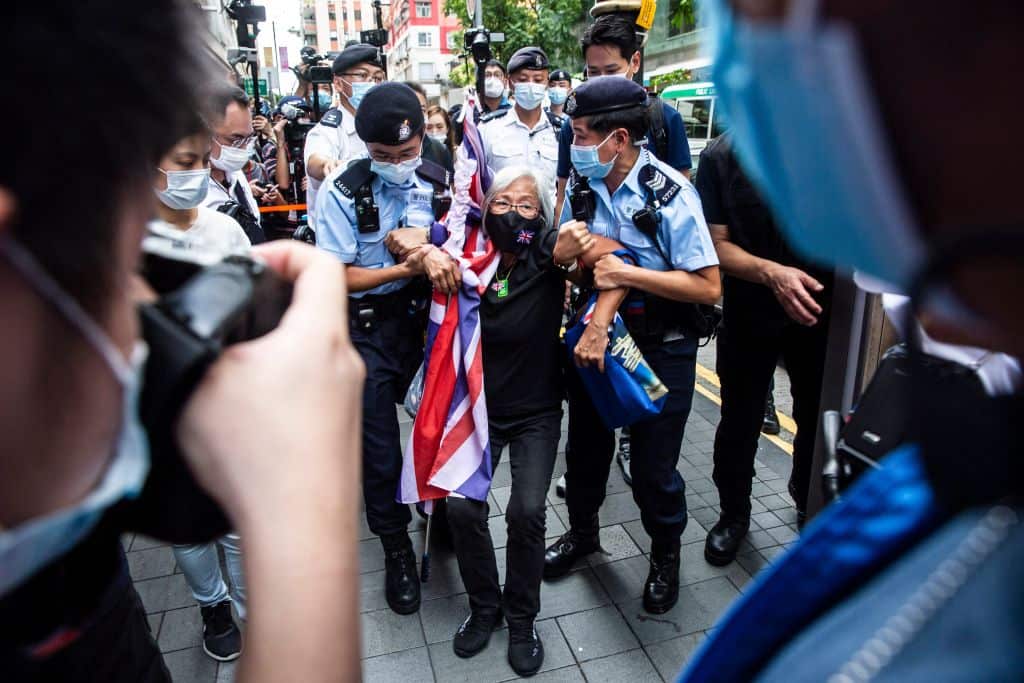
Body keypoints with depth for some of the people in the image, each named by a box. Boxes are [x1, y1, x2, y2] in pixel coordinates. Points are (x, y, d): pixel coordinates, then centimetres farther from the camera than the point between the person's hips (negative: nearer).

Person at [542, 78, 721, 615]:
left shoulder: (669, 193, -19)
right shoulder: (584, 183, -3)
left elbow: (708, 287, -22)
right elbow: (561, 258, 1)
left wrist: (626, 274, -27)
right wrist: (564, 247, -22)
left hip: (660, 348, -5)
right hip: (594, 332, 5)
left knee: (652, 468, 5)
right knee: (585, 445, 20)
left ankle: (665, 556, 36)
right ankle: (582, 533, 47)